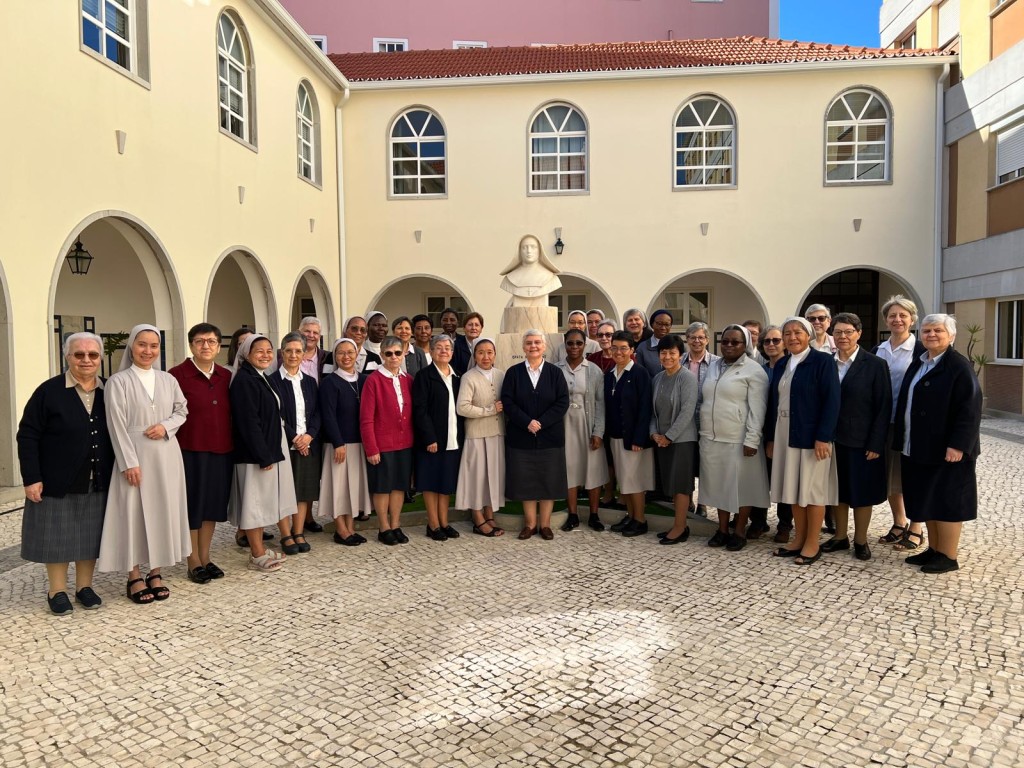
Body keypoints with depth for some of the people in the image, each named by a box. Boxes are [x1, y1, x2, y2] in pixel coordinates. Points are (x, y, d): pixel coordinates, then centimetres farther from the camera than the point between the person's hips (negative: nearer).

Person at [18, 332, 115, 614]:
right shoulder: (49, 391, -7)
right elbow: (27, 436, -8)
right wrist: (31, 478, -13)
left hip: (97, 483, 3)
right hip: (57, 483, -3)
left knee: (91, 536, 10)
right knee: (57, 536, 5)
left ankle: (84, 586, 24)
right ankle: (57, 591, 19)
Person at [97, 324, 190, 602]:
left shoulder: (168, 380, 8)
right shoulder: (118, 382, -4)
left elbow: (182, 411, 13)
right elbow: (117, 426, -8)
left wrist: (166, 426, -8)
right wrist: (130, 462, -14)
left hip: (166, 456, 4)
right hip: (134, 456, -4)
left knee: (164, 511, 7)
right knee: (134, 513, 0)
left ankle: (156, 574, 18)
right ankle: (135, 577, 11)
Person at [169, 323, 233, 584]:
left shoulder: (226, 377, 7)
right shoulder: (177, 374, -8)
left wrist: (232, 446, 8)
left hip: (221, 452, 5)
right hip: (190, 452, -5)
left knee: (213, 504, 13)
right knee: (192, 506, 6)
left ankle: (206, 558, 26)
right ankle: (194, 563, 18)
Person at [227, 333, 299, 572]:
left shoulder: (262, 378, 13)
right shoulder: (244, 380, -15)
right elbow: (248, 422, -21)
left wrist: (271, 452, 13)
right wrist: (263, 455, -21)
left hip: (270, 449, 10)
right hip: (254, 453, -10)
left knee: (264, 499, 16)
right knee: (255, 500, -1)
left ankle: (260, 550, 28)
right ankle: (257, 554, 8)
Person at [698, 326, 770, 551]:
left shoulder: (754, 371, -8)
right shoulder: (713, 367, 12)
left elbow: (757, 410, -13)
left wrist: (751, 439, -18)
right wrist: (704, 430, 13)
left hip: (738, 440, -6)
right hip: (712, 438, 6)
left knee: (740, 485, 3)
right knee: (719, 484, 12)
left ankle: (739, 533, 14)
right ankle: (722, 529, 23)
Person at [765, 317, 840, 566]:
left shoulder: (823, 361, -7)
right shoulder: (781, 365, 12)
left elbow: (832, 401, -13)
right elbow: (773, 403, 12)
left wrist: (823, 437, -20)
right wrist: (770, 438, 9)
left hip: (812, 437, -6)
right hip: (785, 437, 6)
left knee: (812, 490, 2)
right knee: (793, 489, 11)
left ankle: (812, 544, 12)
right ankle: (799, 539, 22)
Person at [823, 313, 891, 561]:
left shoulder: (875, 364, -5)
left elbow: (884, 407, -7)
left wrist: (876, 444, -12)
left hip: (861, 441, -3)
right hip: (832, 439, 3)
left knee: (862, 491, 7)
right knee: (838, 489, 12)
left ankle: (860, 540, 21)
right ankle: (840, 536, 25)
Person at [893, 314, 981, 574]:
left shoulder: (959, 366, -11)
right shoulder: (917, 364, 13)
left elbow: (969, 409, -17)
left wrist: (957, 445, -23)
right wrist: (903, 440, 13)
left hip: (946, 449, -8)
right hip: (918, 448, 8)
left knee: (946, 501, 0)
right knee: (928, 499, 14)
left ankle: (949, 557, 11)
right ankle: (934, 549, 25)